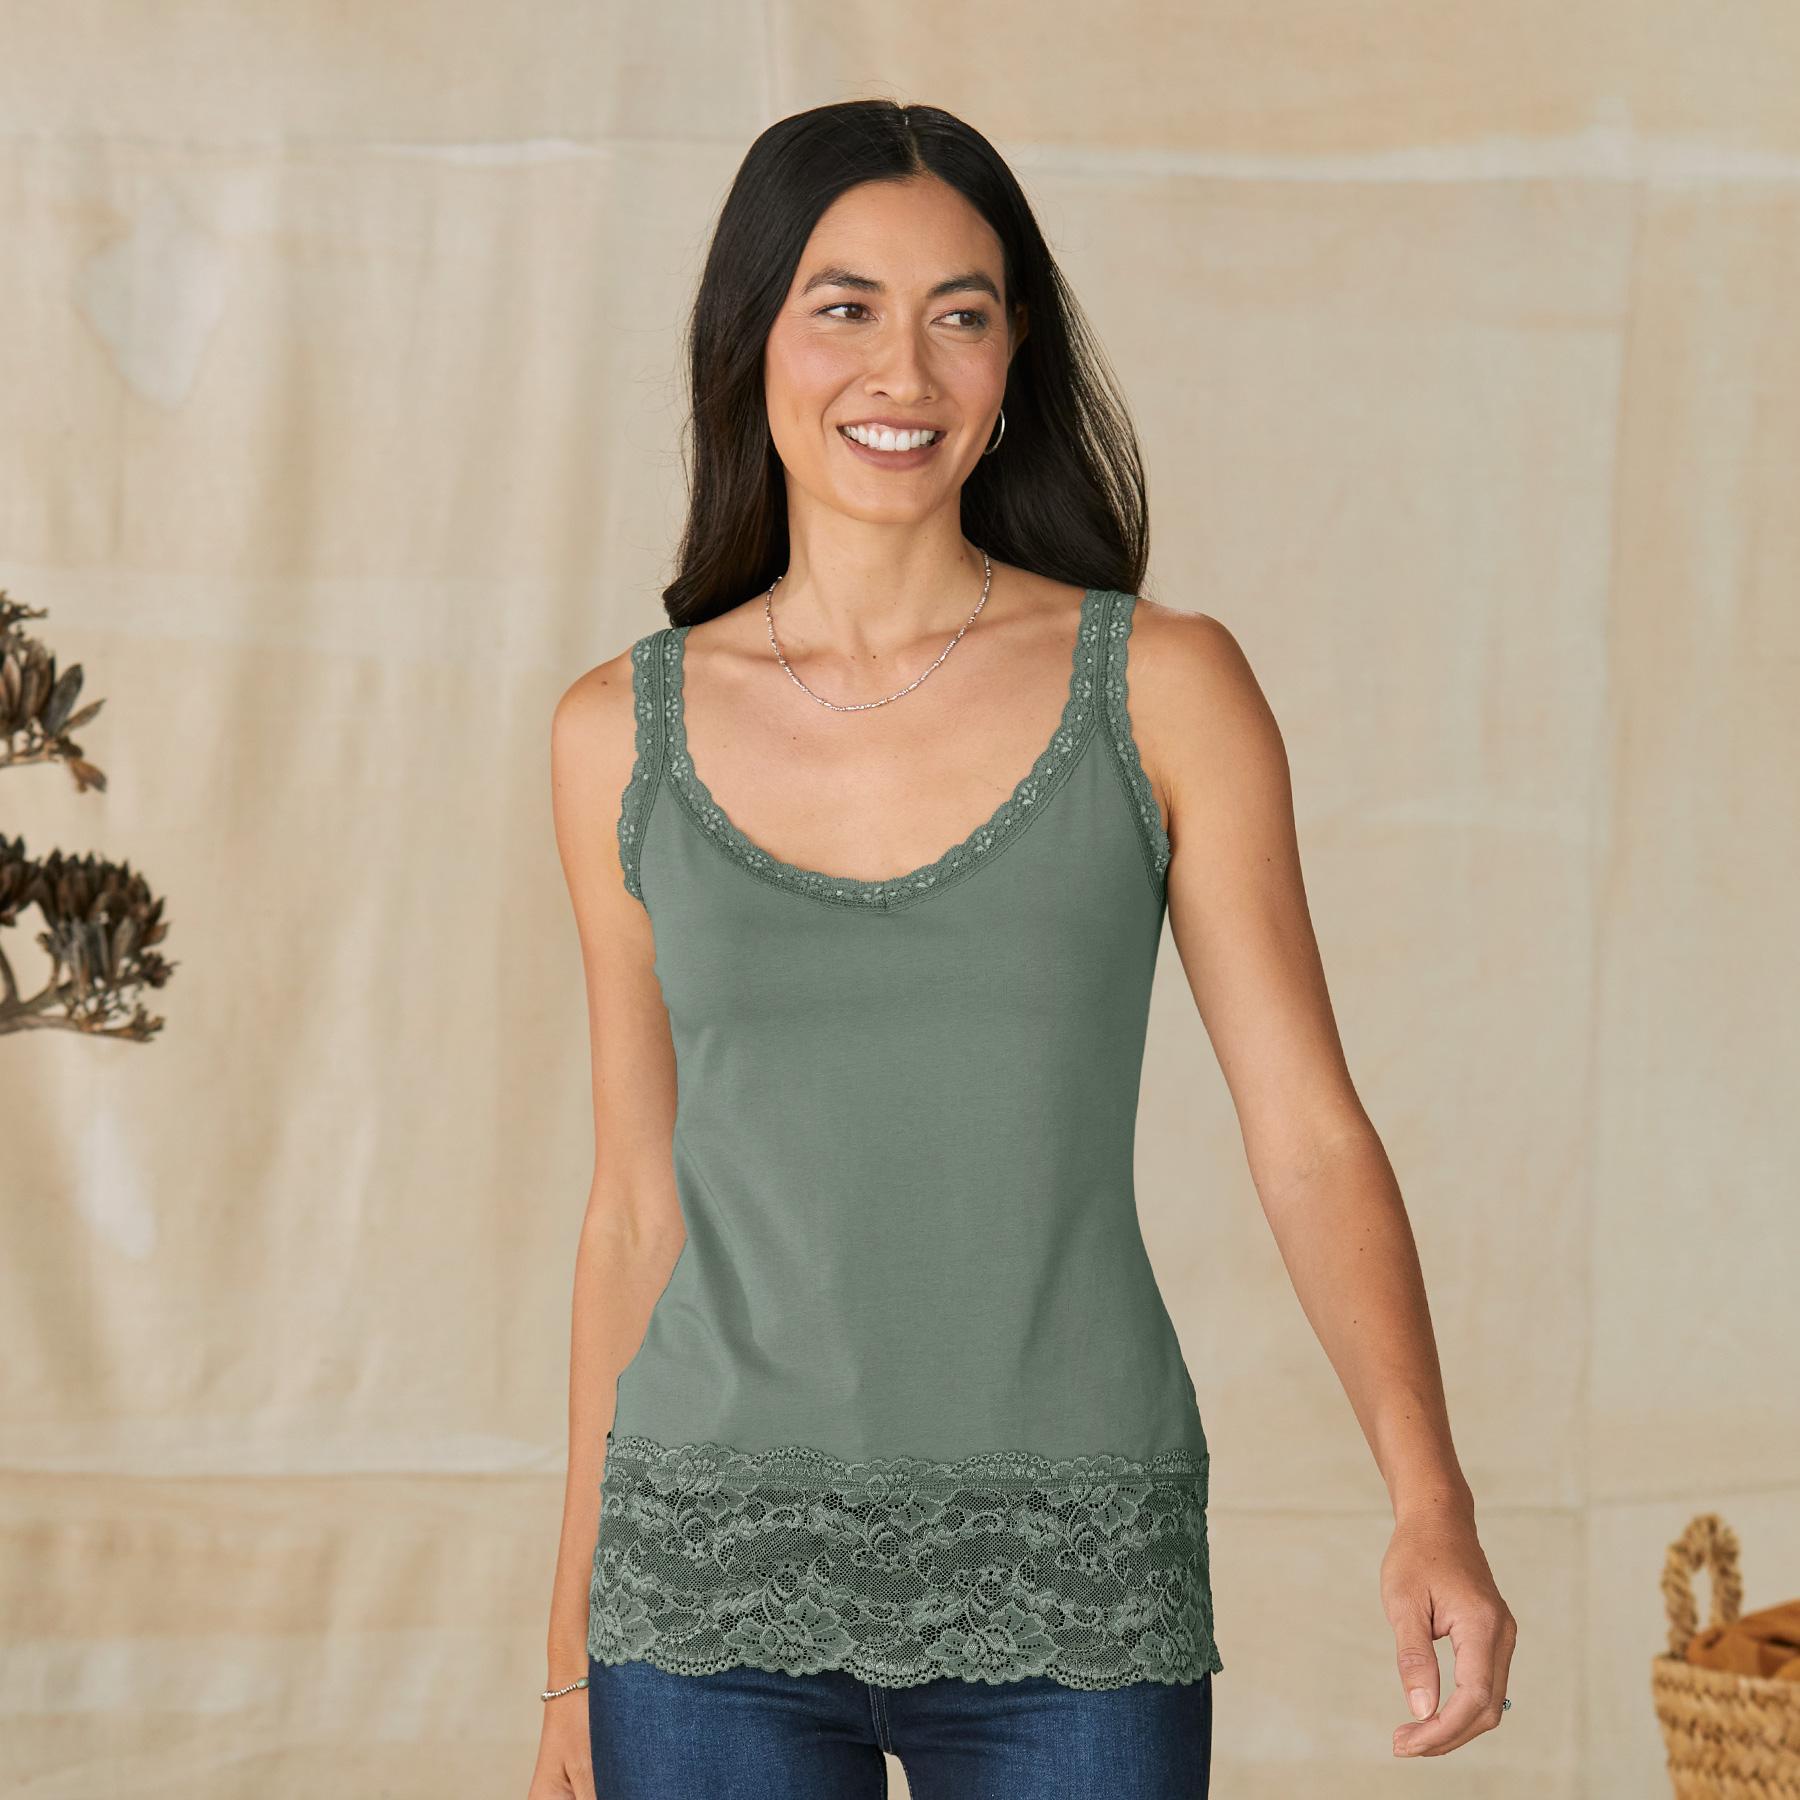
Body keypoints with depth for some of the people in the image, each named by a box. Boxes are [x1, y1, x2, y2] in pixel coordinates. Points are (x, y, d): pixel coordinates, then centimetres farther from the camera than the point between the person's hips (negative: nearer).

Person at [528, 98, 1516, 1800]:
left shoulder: (1163, 690, -1)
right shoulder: (628, 735, 4)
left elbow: (1312, 1141, -2)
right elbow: (638, 1207, 10)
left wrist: (1432, 1505, -17)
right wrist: (575, 1649, 11)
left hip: (1067, 1598, -1)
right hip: (718, 1590, 1)